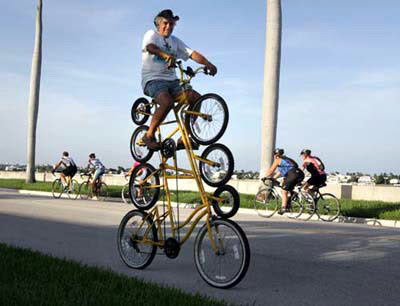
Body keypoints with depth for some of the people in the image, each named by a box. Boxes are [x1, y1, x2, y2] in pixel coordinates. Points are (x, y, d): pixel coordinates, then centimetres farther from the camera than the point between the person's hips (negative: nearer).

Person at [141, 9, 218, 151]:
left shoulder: (175, 41, 18)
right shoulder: (152, 34, 2)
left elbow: (192, 53, 4)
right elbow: (150, 47, -23)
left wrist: (208, 64, -14)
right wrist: (166, 55, -44)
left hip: (171, 81, 6)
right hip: (153, 80, -6)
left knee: (197, 98, -15)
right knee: (167, 103, -35)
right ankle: (149, 135, -17)